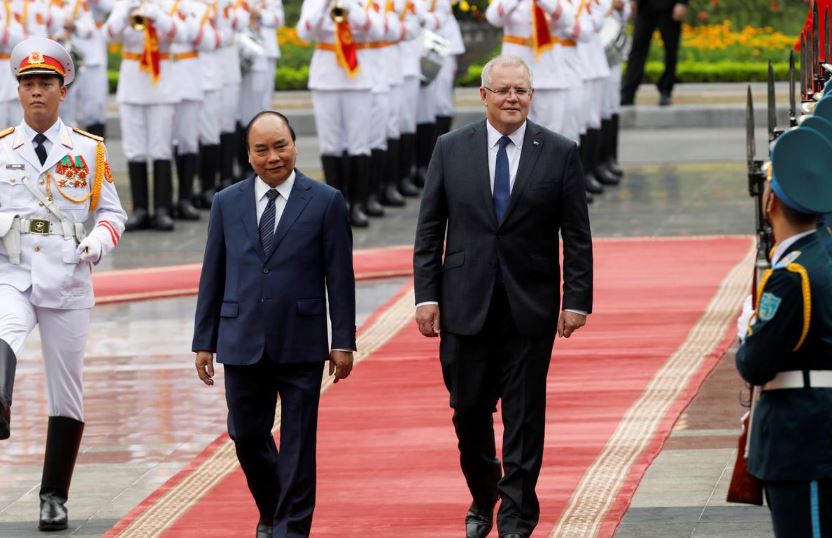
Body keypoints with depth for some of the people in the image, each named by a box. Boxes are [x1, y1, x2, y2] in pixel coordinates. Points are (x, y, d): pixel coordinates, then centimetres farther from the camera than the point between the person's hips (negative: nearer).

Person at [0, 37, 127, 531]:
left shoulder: (89, 151, 7)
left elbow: (113, 213, 10)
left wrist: (98, 243, -10)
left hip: (67, 282, 1)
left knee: (66, 394, 5)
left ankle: (55, 497, 16)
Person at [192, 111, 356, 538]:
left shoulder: (326, 202, 0)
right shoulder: (227, 203, 7)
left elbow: (340, 277, -1)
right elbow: (212, 278, 9)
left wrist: (343, 342, -5)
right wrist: (204, 341, 7)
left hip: (301, 344, -3)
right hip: (243, 343, 3)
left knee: (298, 441, 0)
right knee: (246, 436, 7)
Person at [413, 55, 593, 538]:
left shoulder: (560, 153, 0)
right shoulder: (451, 149, 4)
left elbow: (577, 236, 1)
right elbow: (429, 230, 5)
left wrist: (577, 299, -5)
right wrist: (427, 295, -2)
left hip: (530, 309, -1)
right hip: (466, 305, 1)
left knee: (524, 417, 1)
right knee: (469, 410, 6)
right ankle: (483, 499, 29)